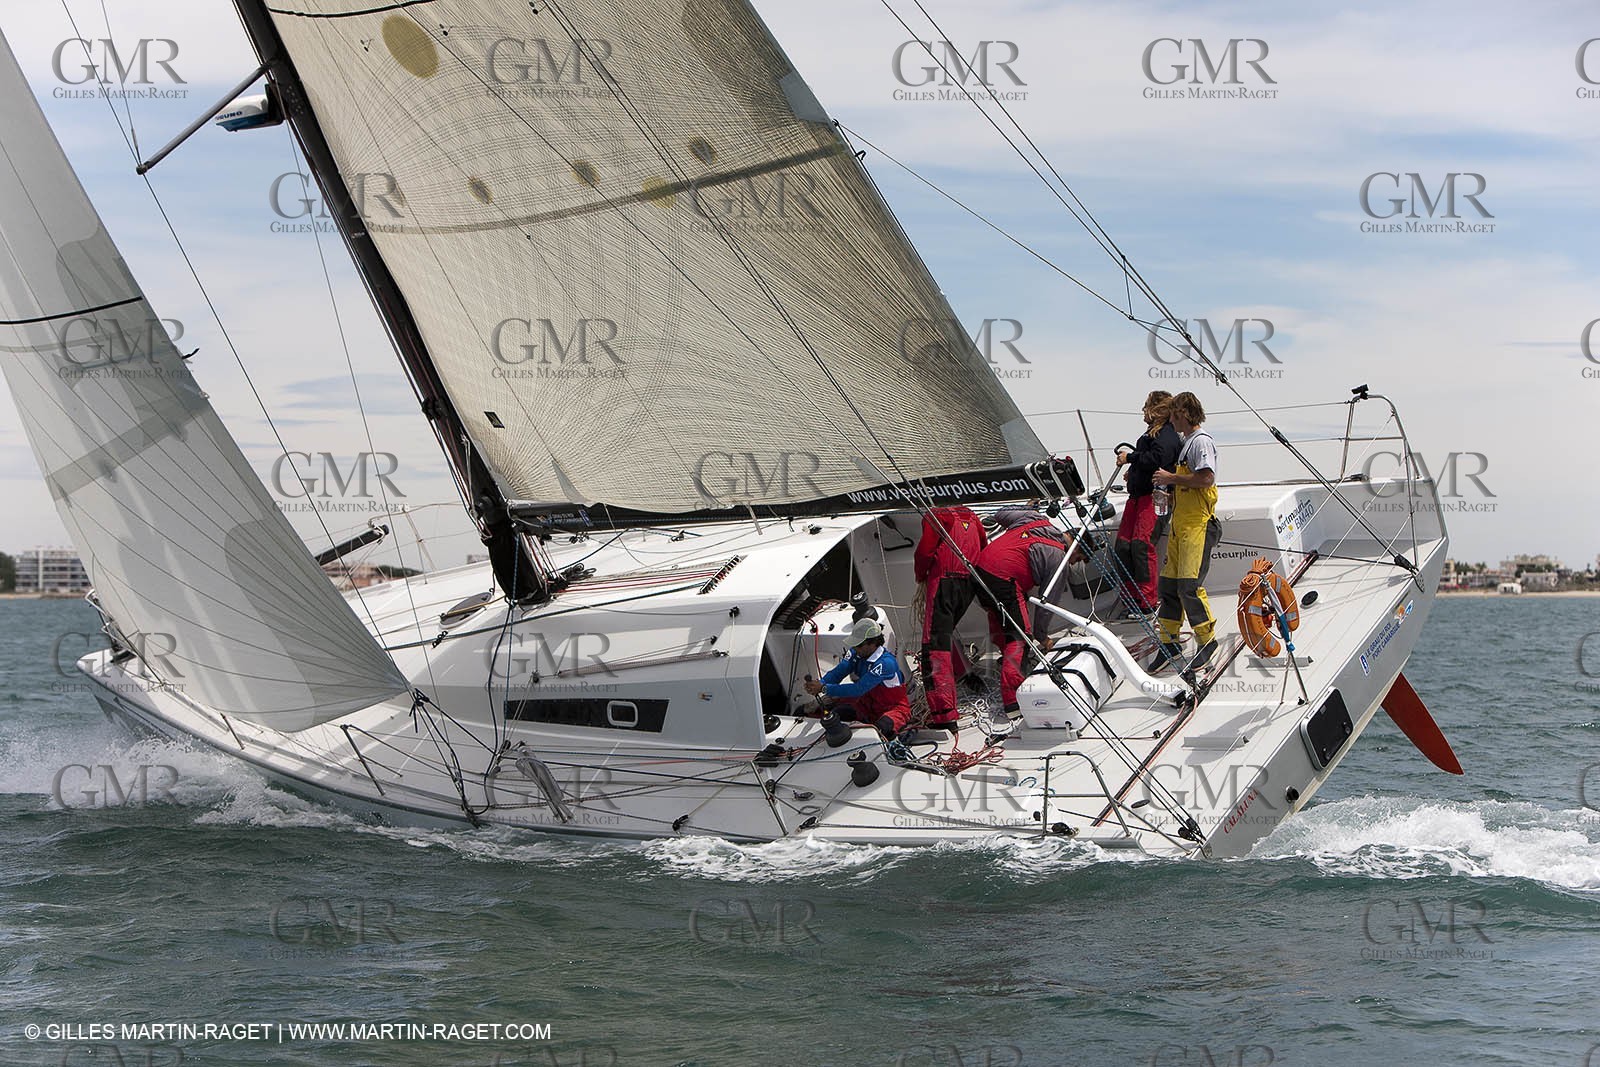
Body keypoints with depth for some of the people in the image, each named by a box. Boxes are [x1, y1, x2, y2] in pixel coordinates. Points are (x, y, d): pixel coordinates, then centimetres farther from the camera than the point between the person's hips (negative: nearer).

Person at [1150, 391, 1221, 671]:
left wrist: (1171, 478, -14)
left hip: (1198, 524, -10)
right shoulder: (1187, 442, 20)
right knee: (1168, 583, 8)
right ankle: (1170, 643, 15)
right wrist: (1169, 484, 15)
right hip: (1180, 523, 10)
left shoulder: (1201, 441, -10)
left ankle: (1208, 640, 0)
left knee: (1189, 585, -13)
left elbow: (1206, 478, -22)